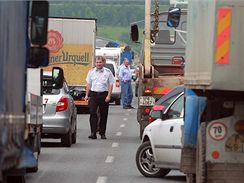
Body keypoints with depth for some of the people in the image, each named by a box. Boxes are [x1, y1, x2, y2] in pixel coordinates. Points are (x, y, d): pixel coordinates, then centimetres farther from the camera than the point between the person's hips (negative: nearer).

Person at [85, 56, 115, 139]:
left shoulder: (108, 72, 3)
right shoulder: (91, 72, 9)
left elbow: (110, 85, 2)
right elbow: (88, 84, 14)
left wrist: (108, 96, -7)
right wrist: (87, 95, 8)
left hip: (103, 95, -1)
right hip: (93, 94, 1)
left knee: (103, 115, 5)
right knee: (92, 113, -11)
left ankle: (102, 133, 14)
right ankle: (93, 133, -13)